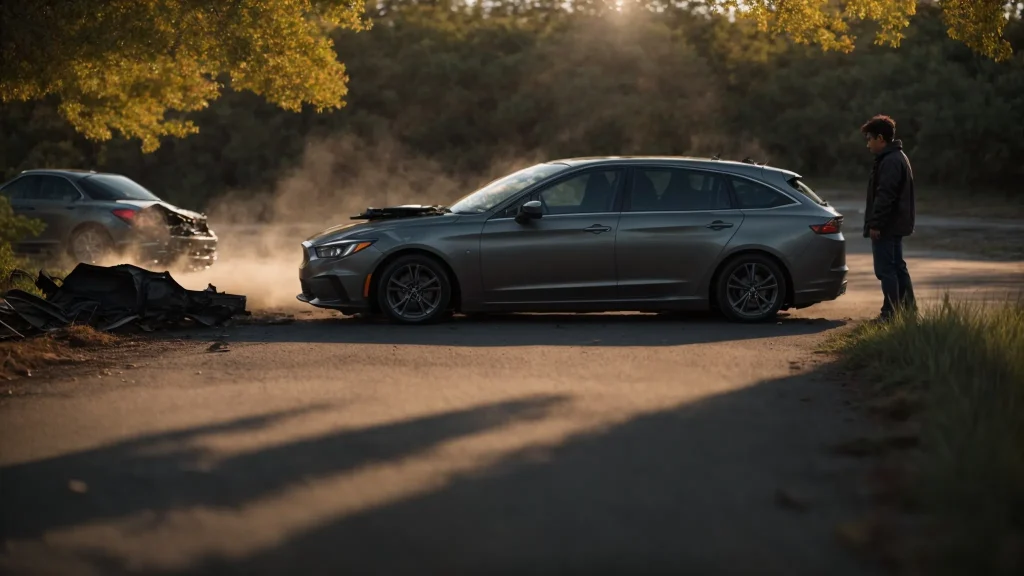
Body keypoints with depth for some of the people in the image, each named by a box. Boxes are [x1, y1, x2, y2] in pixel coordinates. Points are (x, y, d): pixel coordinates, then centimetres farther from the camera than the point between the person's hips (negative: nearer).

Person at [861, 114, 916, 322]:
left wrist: (875, 224, -22)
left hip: (886, 226, -11)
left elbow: (884, 196, -23)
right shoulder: (898, 157, 17)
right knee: (897, 267, 16)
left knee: (886, 269, -8)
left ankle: (890, 312, -7)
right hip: (896, 225, 11)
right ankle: (908, 308, 21)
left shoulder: (890, 161, -18)